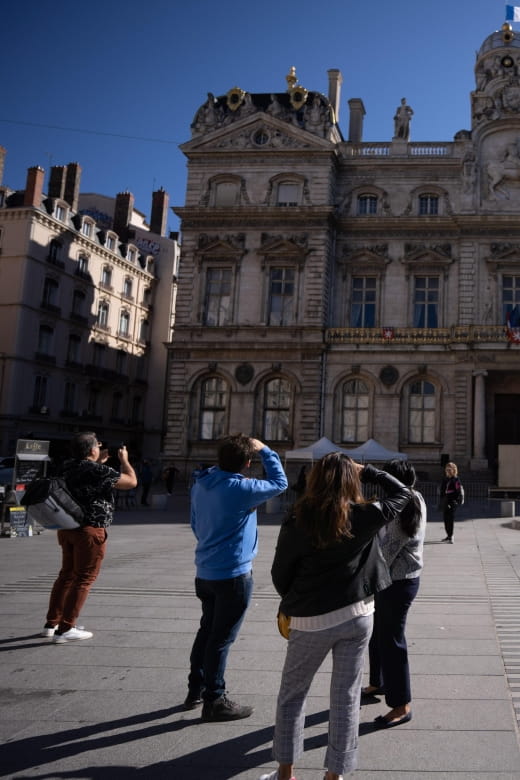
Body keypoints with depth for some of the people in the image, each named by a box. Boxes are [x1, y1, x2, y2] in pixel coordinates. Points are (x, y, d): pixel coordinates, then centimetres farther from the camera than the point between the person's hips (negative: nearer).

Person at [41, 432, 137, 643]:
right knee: (84, 579, 0)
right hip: (90, 530, -8)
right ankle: (65, 629, 0)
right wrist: (124, 459, 6)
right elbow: (131, 482, -8)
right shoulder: (99, 471, -17)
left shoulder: (68, 467, 7)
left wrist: (99, 462, 24)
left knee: (66, 575, 18)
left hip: (67, 527, 8)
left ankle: (51, 623, 23)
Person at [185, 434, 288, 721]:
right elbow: (279, 482, -6)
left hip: (205, 571, 8)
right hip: (233, 574, -8)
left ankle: (195, 690, 32)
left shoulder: (200, 484, 2)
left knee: (207, 630, 21)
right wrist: (265, 450, 1)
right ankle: (214, 701, 14)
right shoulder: (241, 489, -21)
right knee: (222, 638, 3)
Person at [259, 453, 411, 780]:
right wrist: (365, 470, 8)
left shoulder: (297, 523, -12)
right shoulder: (365, 517, -8)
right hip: (359, 616, 2)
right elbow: (402, 493, 9)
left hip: (312, 621, -1)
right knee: (346, 698, 13)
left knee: (292, 694, 16)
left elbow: (280, 575, -2)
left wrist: (292, 604, 16)